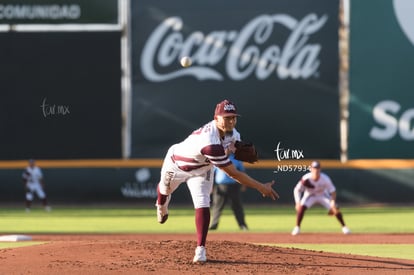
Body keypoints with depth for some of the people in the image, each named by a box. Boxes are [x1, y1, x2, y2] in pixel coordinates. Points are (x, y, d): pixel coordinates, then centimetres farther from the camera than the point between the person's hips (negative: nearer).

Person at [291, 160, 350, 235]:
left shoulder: (325, 178, -30)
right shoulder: (306, 179, -30)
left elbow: (332, 191, -20)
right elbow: (297, 190, -21)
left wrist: (333, 202, -35)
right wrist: (297, 202, -33)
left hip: (323, 195, 1)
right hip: (310, 195, 0)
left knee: (335, 209, -14)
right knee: (301, 207, -27)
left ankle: (344, 227, 6)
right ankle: (297, 228, -12)